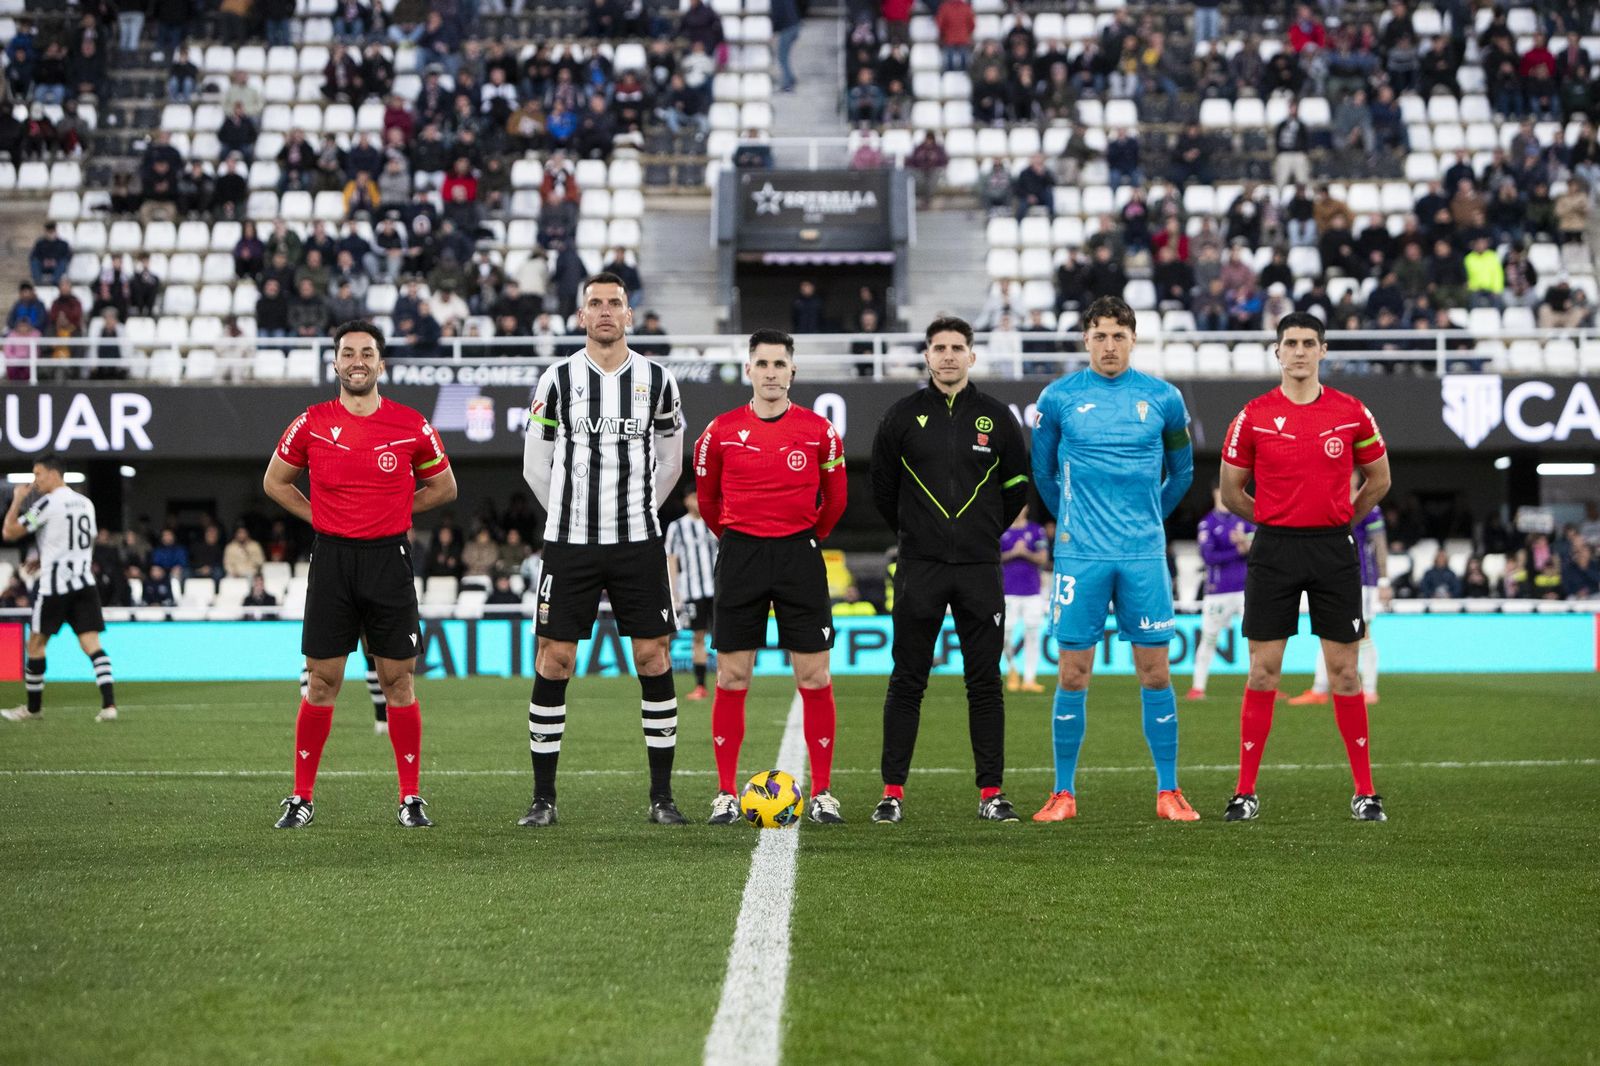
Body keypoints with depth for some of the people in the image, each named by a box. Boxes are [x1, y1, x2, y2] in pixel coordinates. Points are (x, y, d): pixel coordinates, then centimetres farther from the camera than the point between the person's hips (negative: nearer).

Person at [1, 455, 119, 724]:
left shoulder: (47, 503, -10)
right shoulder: (86, 503, 12)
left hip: (54, 586, -5)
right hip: (84, 582, 5)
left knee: (36, 643, 10)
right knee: (91, 643, -1)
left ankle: (33, 707, 18)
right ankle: (109, 703, -16)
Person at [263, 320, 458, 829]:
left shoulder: (412, 426, 1)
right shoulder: (311, 424, 2)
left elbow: (444, 486, 14)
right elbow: (274, 482, 15)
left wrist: (393, 512, 6)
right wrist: (320, 517, 5)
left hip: (389, 558, 0)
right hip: (332, 558, 0)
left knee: (398, 679, 2)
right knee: (321, 680, 1)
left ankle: (411, 799, 8)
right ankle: (301, 798, 8)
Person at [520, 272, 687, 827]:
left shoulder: (657, 380, 4)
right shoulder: (557, 380, 0)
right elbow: (536, 465, 9)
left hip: (639, 542, 1)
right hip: (569, 544, -1)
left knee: (654, 657, -1)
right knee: (554, 660, -2)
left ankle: (662, 797, 6)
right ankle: (543, 798, 5)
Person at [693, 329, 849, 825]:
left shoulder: (819, 431, 0)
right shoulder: (721, 431, 1)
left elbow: (834, 498, 13)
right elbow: (707, 499, 14)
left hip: (800, 554, 0)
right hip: (740, 556, 0)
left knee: (815, 678, -2)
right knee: (731, 678, 0)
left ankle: (822, 793, 6)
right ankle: (726, 794, 7)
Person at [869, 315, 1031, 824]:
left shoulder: (996, 417, 5)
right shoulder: (903, 415, 3)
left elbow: (1017, 486, 15)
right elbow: (883, 487, 12)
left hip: (980, 570, 1)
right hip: (919, 570, -1)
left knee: (985, 683, 2)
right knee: (907, 682, 1)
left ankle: (991, 792, 7)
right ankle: (893, 792, 5)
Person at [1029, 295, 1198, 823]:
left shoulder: (1162, 398, 4)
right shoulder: (1058, 397, 2)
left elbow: (1181, 470, 18)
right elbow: (1043, 471, 15)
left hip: (1144, 554, 1)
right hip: (1080, 555, -1)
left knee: (1155, 672, 1)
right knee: (1073, 674, -1)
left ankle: (1169, 792, 8)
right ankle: (1063, 794, 7)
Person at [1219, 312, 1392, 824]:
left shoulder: (1352, 412, 1)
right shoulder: (1254, 416, 0)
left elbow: (1378, 479, 14)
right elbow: (1231, 491, 9)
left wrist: (1340, 519, 11)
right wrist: (1274, 520, 7)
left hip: (1334, 550, 0)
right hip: (1273, 550, 0)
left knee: (1343, 670, 2)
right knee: (1263, 670, 0)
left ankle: (1365, 792, 7)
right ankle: (1246, 792, 6)